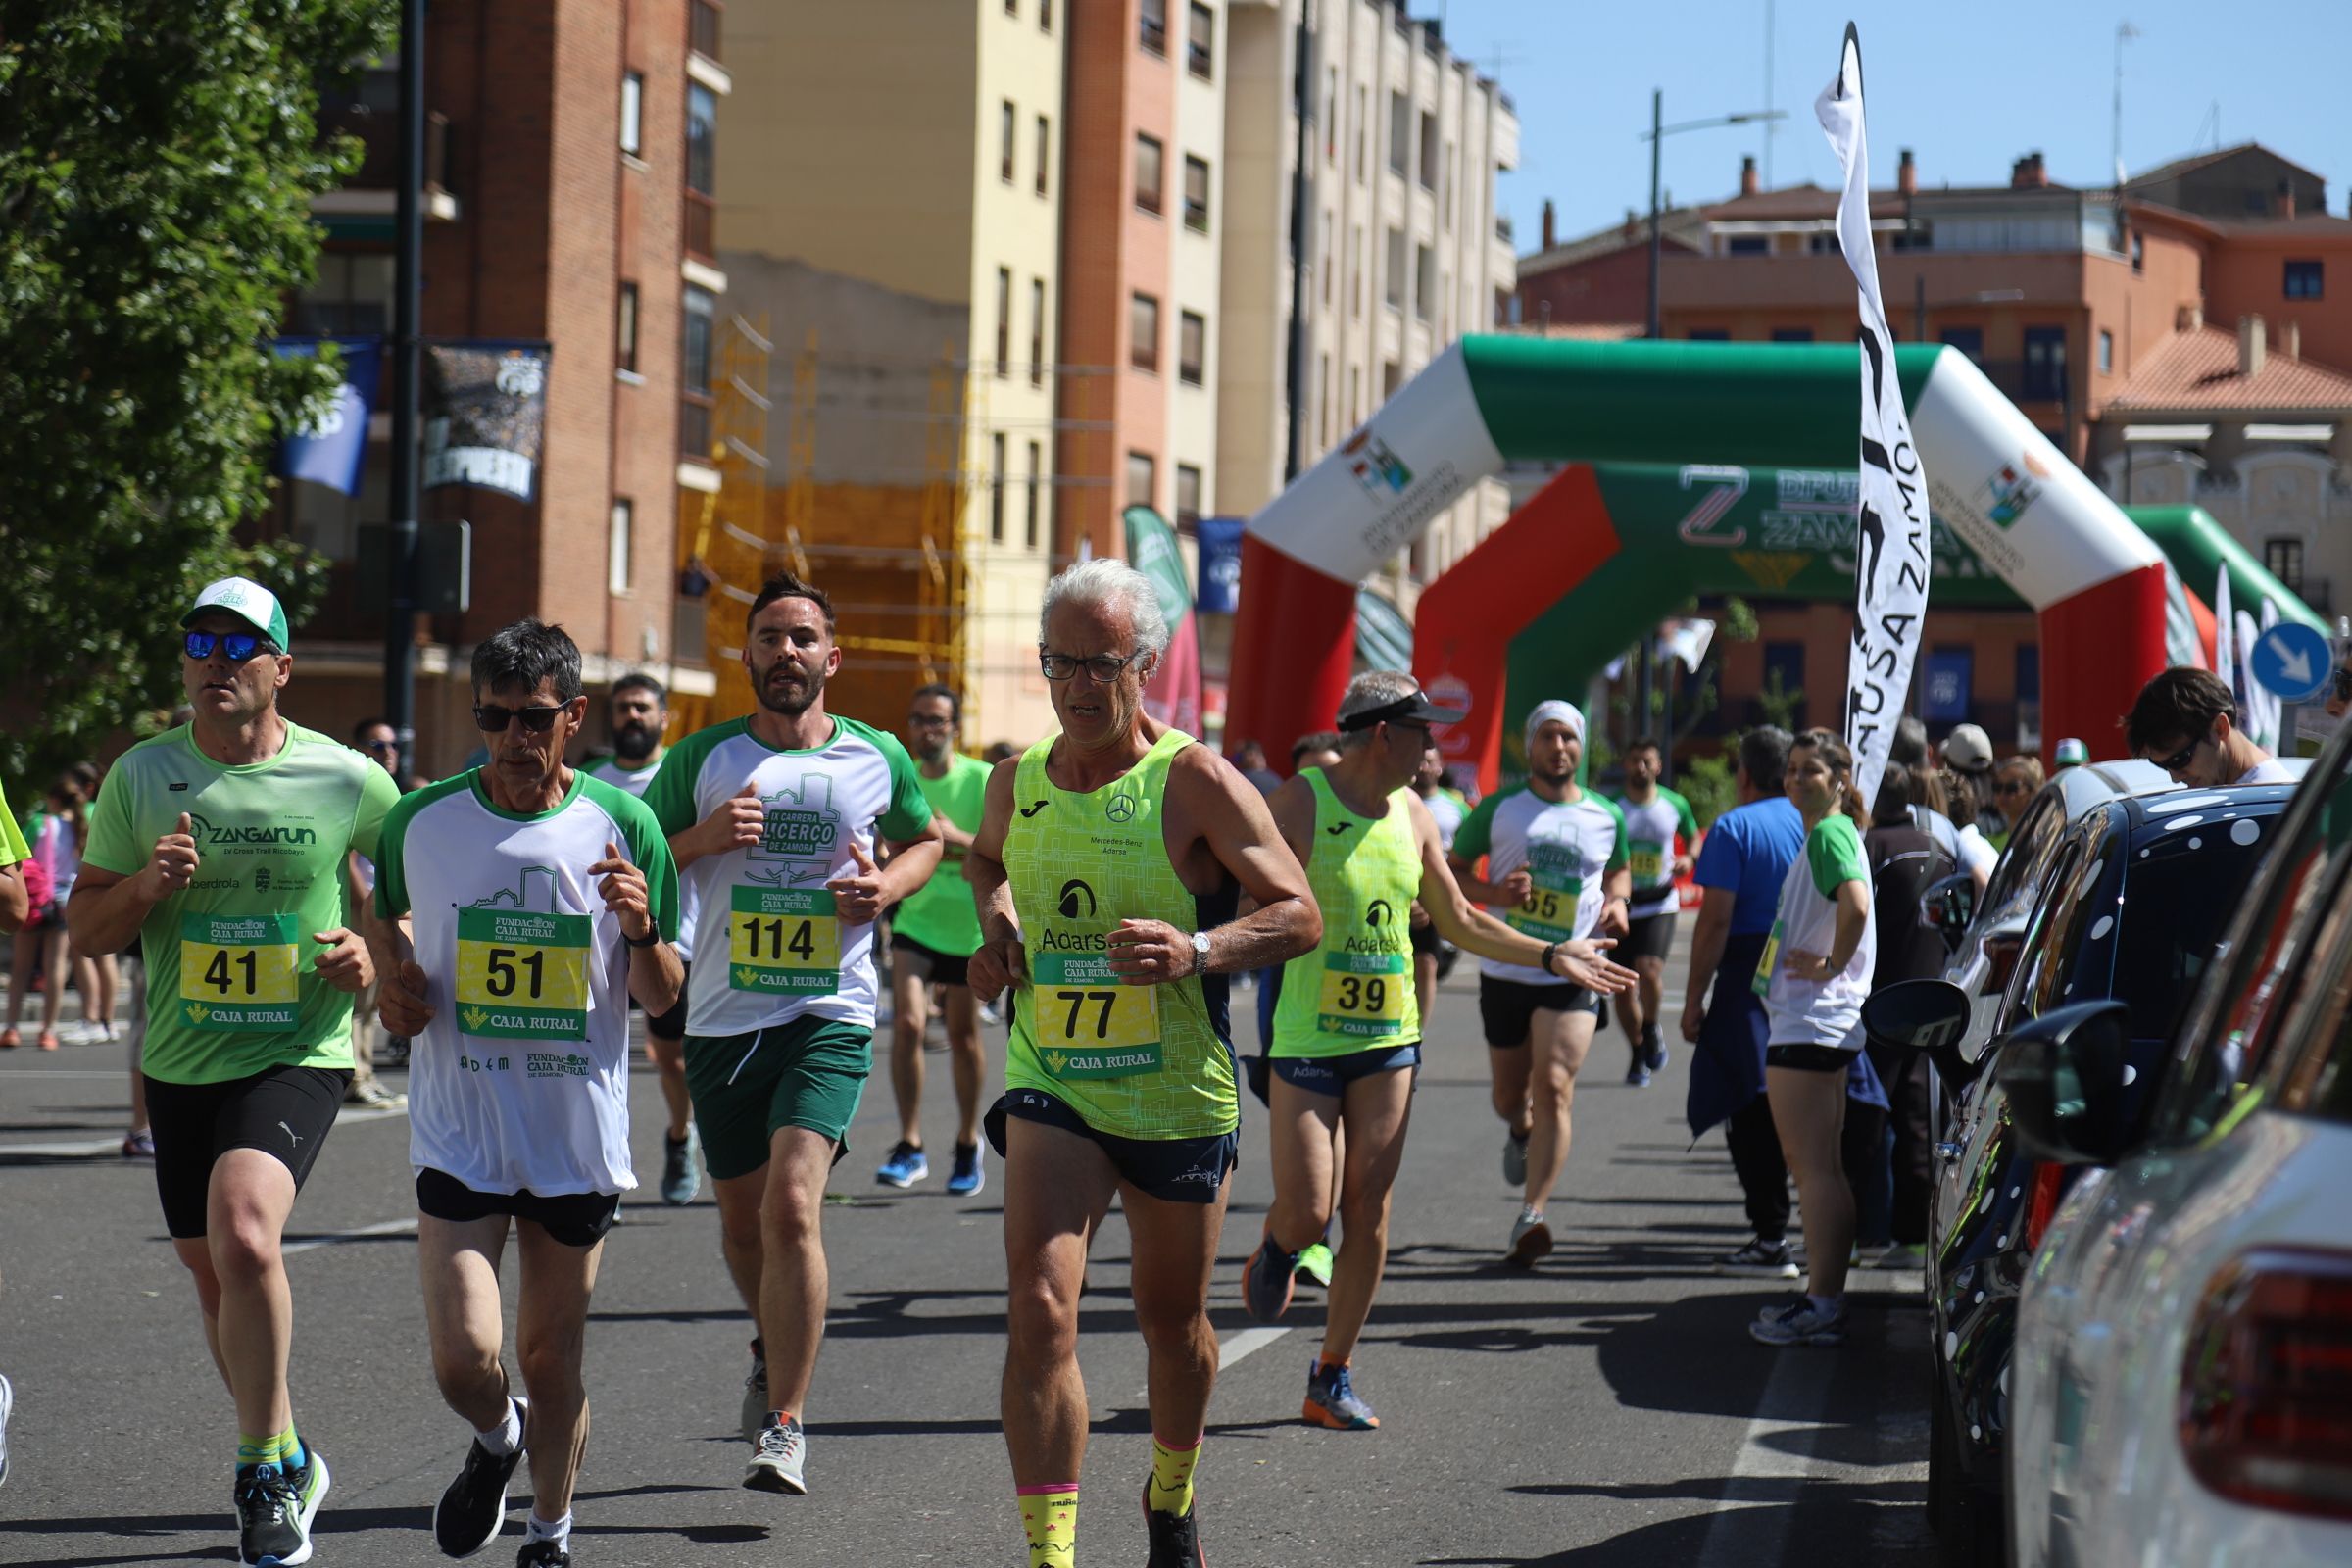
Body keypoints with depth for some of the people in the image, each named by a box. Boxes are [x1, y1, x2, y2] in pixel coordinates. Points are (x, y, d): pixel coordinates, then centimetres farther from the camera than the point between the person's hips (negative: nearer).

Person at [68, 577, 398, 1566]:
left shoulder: (347, 781, -4)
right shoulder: (140, 777, 2)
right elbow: (86, 927, 7)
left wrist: (376, 952, -7)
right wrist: (145, 885, -14)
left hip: (299, 1055, -4)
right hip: (179, 1064, 4)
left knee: (243, 1233, -28)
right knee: (211, 1273, 14)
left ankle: (265, 1463, -13)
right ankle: (288, 1465, 35)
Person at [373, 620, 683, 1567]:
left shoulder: (623, 828, -3)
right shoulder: (422, 820, -2)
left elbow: (662, 1001, 2)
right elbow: (383, 911, 20)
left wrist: (642, 931, -18)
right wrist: (390, 979, -1)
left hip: (578, 1134, 0)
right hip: (459, 1132, 0)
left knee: (553, 1358, 9)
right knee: (461, 1357, -11)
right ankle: (497, 1440, 24)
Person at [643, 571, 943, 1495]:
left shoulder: (877, 759, 3)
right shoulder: (704, 758, 3)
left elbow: (924, 841, 21)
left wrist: (886, 887, -1)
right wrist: (703, 838, -13)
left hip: (831, 1016, -2)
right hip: (723, 1016, 2)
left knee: (792, 1202, -19)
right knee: (743, 1218, 12)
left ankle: (784, 1426, -13)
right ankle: (774, 1354, 44)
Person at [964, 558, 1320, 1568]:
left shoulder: (1195, 784, -11)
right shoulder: (1017, 783, 2)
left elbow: (1300, 916, -12)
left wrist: (1198, 952, -29)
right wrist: (997, 926, 6)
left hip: (1178, 1094, -1)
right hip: (1050, 1085, 2)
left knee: (1171, 1320, 16)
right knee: (1039, 1308, -18)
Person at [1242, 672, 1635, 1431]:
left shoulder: (1414, 818, 9)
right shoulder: (1299, 804, -9)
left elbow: (1459, 922, 20)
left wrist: (1550, 955, 16)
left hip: (1390, 1037, 5)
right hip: (1308, 1040, -5)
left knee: (1368, 1212, 2)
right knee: (1304, 1213, -8)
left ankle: (1332, 1380, 11)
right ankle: (1275, 1252, 30)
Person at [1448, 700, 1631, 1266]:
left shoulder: (1606, 816, 6)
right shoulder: (1499, 809, 1)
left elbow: (1618, 870, 24)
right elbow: (1451, 870, 4)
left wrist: (1617, 901, 1)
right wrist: (1496, 892, -15)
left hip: (1573, 975, -1)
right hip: (1505, 970, 1)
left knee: (1554, 1087, -16)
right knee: (1509, 1095, 13)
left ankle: (1531, 1217, -18)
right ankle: (1521, 1133, 52)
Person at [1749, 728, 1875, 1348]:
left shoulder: (1830, 833, -13)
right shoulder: (1822, 835, 18)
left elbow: (1856, 905, -31)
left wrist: (1833, 966, -20)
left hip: (1812, 1021, -11)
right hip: (1803, 1020, 11)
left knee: (1815, 1166, -10)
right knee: (1813, 1164, 15)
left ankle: (1822, 1306, -10)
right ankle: (1822, 1297, 21)